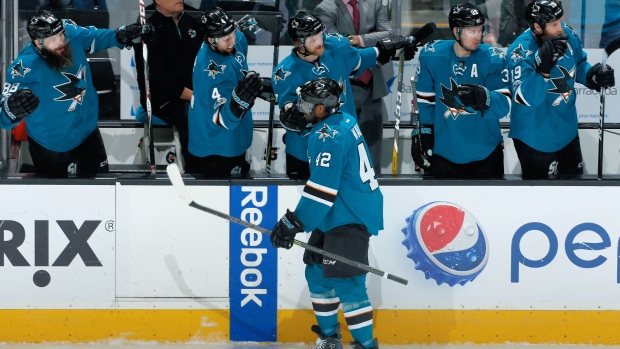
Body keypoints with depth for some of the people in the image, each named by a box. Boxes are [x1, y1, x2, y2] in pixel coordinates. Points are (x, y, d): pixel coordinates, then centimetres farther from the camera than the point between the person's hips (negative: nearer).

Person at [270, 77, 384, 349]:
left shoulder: (329, 138, -21)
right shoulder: (344, 121, 8)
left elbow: (321, 190, -25)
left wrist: (293, 223, -21)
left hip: (350, 220, -11)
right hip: (339, 216, 11)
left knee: (346, 283, -13)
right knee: (317, 273, 17)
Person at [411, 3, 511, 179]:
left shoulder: (493, 59, -11)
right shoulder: (432, 55, -8)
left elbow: (504, 105, -19)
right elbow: (424, 101, 3)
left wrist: (484, 98, -39)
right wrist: (421, 135, 2)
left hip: (485, 153, 0)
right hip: (442, 150, 1)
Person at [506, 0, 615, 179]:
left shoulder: (567, 34, -10)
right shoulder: (521, 51, -28)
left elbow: (579, 65, 9)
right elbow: (525, 98, -36)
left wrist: (593, 75, -12)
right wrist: (543, 68, -49)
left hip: (567, 130, 7)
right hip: (535, 138, -7)